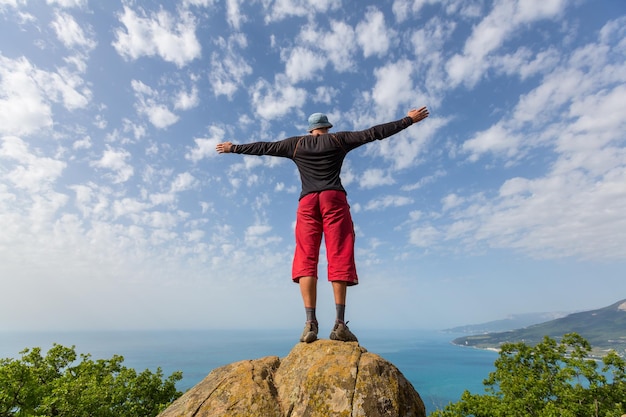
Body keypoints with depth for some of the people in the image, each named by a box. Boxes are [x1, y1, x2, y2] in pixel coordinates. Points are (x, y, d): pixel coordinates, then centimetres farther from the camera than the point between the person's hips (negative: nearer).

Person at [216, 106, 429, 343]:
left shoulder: (296, 144, 19)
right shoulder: (338, 140, 15)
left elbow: (263, 147, 24)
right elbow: (374, 133, 14)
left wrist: (233, 148, 37)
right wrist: (409, 120, 22)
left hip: (307, 202, 2)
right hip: (334, 199, -1)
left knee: (306, 259, -3)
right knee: (339, 258, -6)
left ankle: (310, 323, -11)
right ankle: (340, 324, -11)